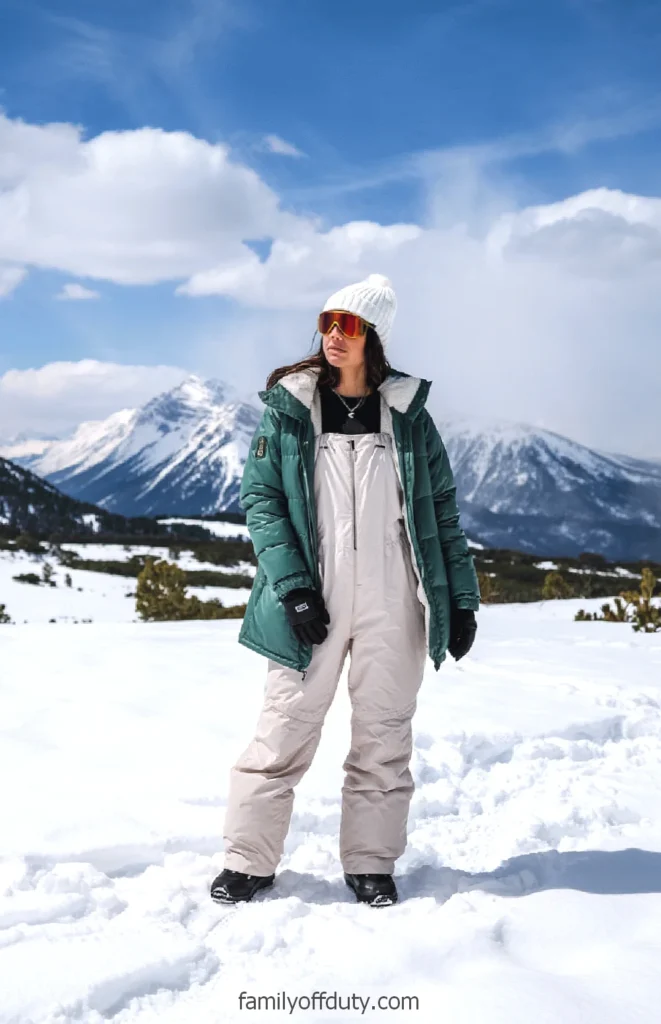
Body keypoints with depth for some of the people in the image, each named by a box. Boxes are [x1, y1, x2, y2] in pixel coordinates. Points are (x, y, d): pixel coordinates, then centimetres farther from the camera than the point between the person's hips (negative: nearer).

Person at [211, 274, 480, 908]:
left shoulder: (408, 414, 7)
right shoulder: (288, 408, 4)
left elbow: (442, 513, 9)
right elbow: (260, 499, -1)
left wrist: (461, 598, 4)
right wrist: (292, 585, -12)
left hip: (392, 600, 1)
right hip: (313, 599, -1)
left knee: (383, 735, 6)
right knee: (285, 729, -1)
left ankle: (370, 864, 19)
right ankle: (248, 861, 12)